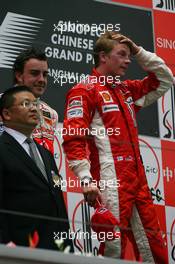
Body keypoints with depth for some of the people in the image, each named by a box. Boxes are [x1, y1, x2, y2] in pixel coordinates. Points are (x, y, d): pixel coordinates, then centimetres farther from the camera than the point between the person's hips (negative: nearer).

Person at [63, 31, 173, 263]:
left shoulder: (127, 90, 21)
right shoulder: (84, 91, -1)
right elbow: (73, 139, -10)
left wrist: (139, 52, 20)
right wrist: (86, 180, -19)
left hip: (138, 182, 8)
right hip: (110, 183, -8)